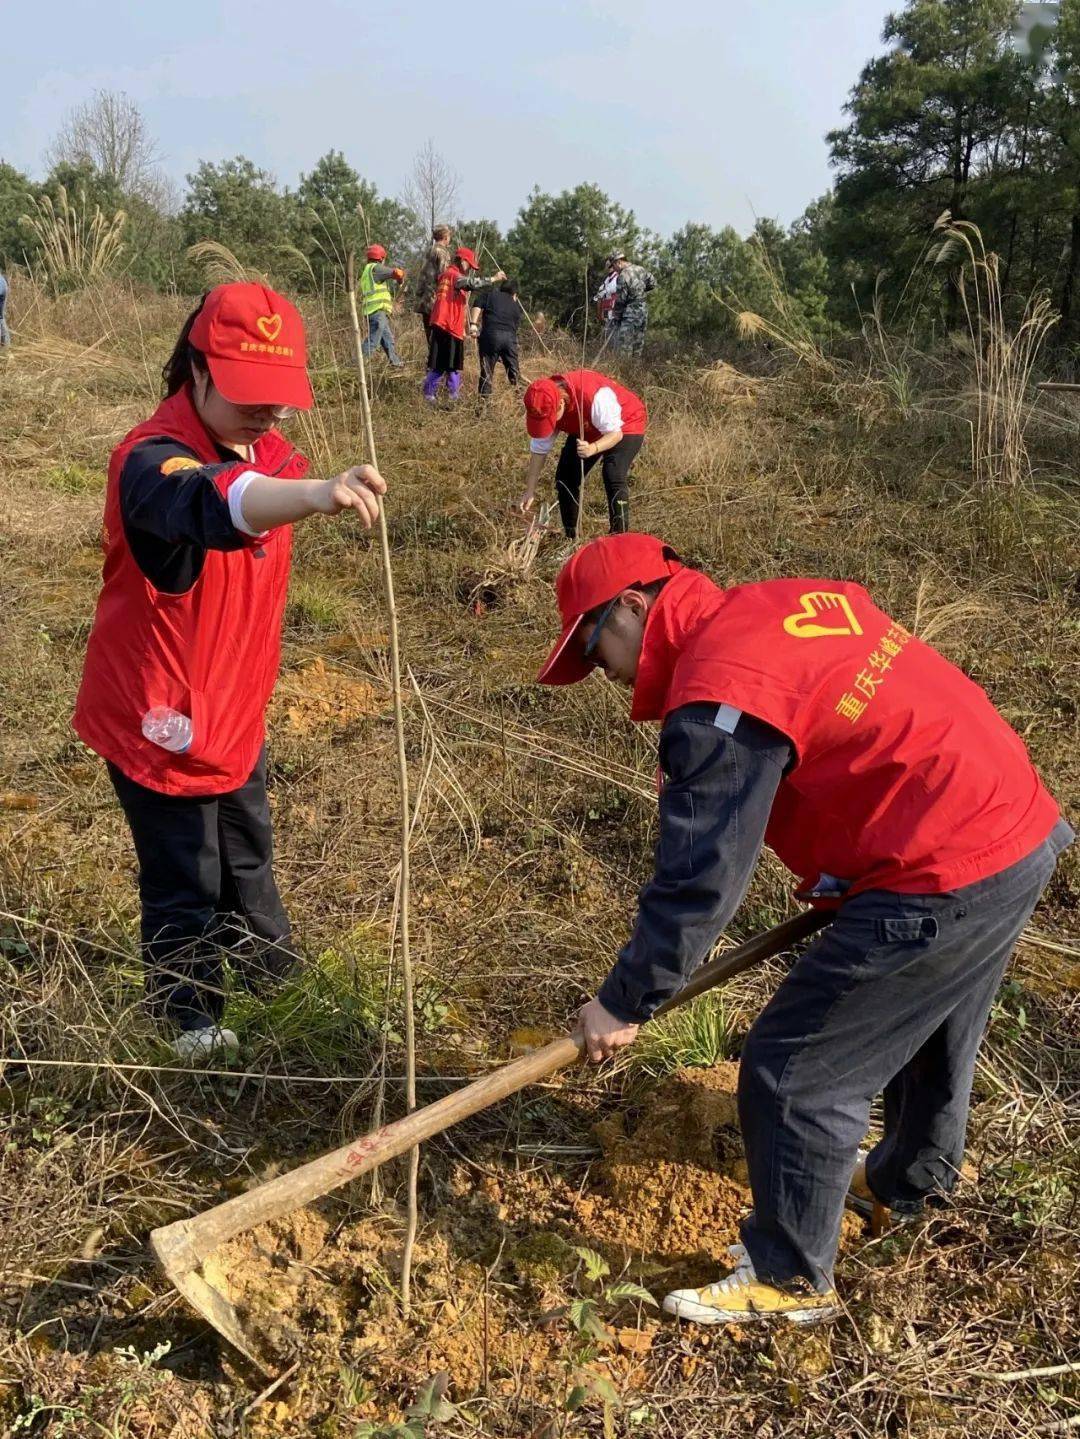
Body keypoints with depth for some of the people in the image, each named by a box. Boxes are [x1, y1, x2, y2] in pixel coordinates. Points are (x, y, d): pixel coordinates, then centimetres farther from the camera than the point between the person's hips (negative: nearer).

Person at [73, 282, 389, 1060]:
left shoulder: (262, 448, -2)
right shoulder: (154, 461, -30)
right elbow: (211, 503, -56)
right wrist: (316, 492, -73)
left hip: (236, 709, 8)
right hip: (161, 720, -8)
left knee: (249, 858, 27)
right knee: (185, 885, 9)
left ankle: (278, 979, 50)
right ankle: (193, 1023, 34)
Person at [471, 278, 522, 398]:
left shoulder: (490, 294, 19)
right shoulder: (516, 305, 26)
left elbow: (476, 307, 1)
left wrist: (473, 324, -7)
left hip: (490, 334, -2)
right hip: (510, 337, 2)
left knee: (487, 370, 1)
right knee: (514, 371, 14)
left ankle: (484, 398, -2)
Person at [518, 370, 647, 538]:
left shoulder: (596, 396, -42)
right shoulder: (544, 406, -22)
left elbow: (615, 433, -31)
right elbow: (539, 449, -13)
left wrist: (593, 449, -51)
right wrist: (530, 492, -14)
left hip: (624, 425, -6)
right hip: (586, 431, 6)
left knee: (613, 477, -27)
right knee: (565, 476, -1)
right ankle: (571, 540, 13)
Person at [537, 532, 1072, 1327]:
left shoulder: (720, 693, -19)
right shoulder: (794, 600, 8)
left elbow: (699, 882, -18)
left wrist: (624, 1002, -5)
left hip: (944, 885, -10)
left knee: (792, 1073, 3)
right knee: (932, 1032, 32)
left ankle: (790, 1279, 23)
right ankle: (912, 1180, 58)